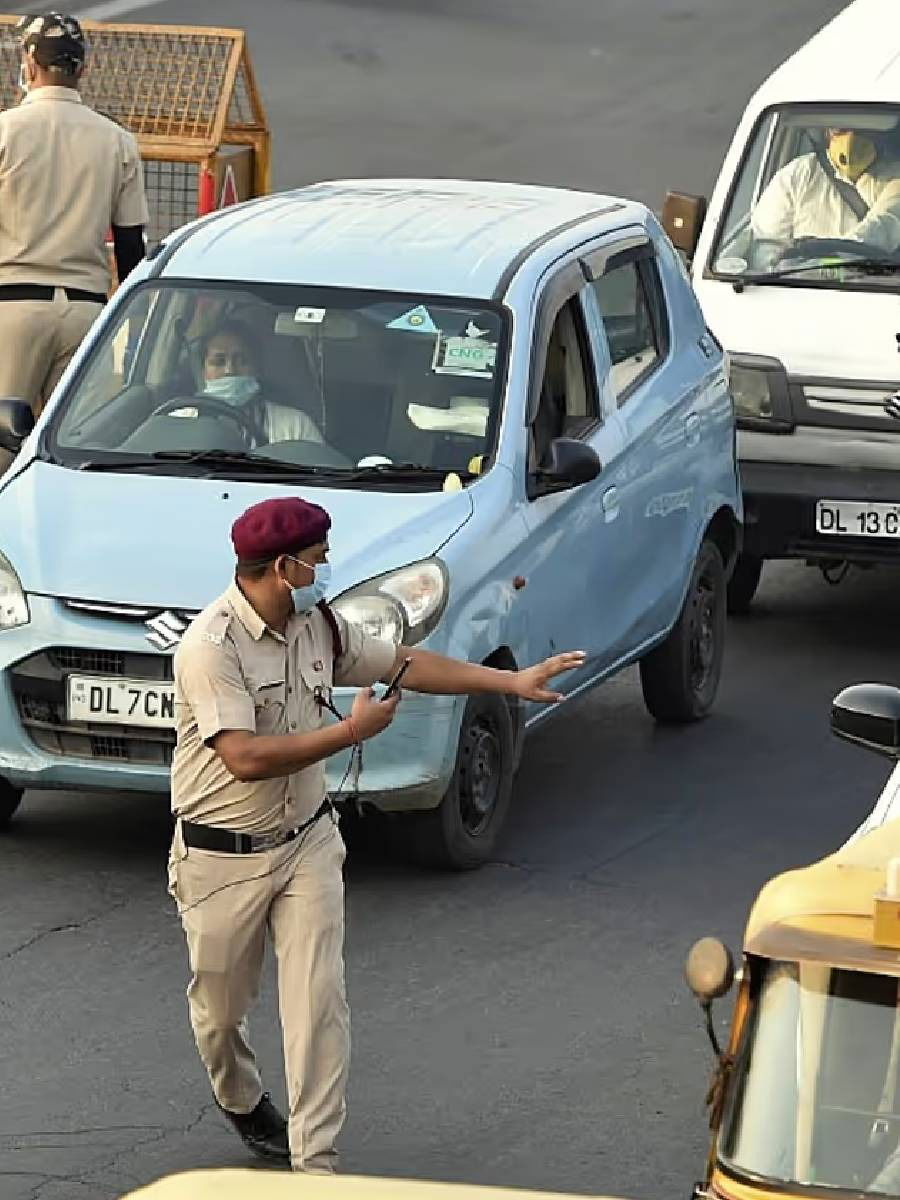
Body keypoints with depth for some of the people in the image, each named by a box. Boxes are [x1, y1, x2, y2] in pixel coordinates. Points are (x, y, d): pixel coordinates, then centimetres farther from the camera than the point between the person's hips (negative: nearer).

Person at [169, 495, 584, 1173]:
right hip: (222, 857, -5)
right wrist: (352, 731, -24)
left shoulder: (319, 626, 1)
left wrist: (513, 682, 14)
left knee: (320, 1001, -7)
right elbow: (246, 757, -31)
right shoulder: (211, 647, -23)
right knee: (221, 1003, 13)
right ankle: (241, 1102, 44)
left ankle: (316, 1162, -4)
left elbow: (403, 662, 15)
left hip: (307, 842, 5)